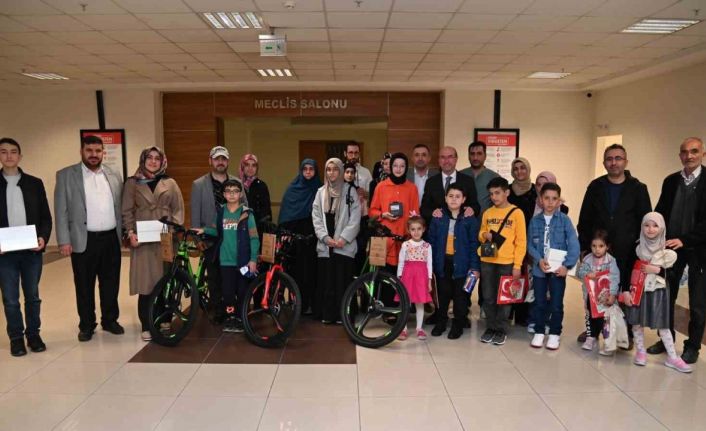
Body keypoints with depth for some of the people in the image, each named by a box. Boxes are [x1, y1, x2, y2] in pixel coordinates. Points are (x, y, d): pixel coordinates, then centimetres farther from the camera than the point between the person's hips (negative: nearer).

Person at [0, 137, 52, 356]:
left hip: (32, 250, 1)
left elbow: (45, 216, 6)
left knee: (32, 296, 11)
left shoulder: (35, 183, 6)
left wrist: (43, 238, -10)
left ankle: (33, 334, 23)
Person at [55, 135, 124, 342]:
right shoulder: (66, 175, -1)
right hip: (83, 241, -3)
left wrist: (122, 234, 6)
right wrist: (64, 241, -9)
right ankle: (86, 325, 21)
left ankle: (110, 320, 26)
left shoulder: (113, 176, 9)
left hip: (111, 239, 3)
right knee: (84, 286, 7)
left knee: (111, 283, 11)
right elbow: (61, 211, -3)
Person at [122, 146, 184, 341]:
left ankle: (164, 321, 15)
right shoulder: (132, 183, 8)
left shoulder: (170, 183, 10)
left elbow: (178, 209, 7)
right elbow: (127, 212, 6)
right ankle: (146, 327, 8)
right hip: (143, 240, -1)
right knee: (146, 283, -2)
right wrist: (130, 233, -7)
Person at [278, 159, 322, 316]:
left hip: (312, 235, 0)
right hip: (295, 235, 0)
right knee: (297, 269, -1)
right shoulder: (292, 188, 8)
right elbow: (285, 213, 5)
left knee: (311, 269, -2)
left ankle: (310, 303, 4)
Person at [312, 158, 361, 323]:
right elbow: (316, 218, 6)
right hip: (325, 244, 3)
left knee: (342, 281, -2)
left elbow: (355, 219, -4)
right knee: (326, 280, 3)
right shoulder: (321, 192, 11)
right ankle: (327, 314, 11)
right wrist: (325, 237, -7)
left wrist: (343, 238, -12)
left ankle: (342, 315, 6)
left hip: (344, 245, -2)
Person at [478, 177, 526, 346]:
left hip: (506, 263, -3)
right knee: (488, 297, 8)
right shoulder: (487, 213, 8)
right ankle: (490, 328, 21)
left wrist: (517, 265, -10)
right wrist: (484, 235, -7)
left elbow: (521, 241, -5)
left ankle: (501, 330, 17)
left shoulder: (516, 213, -4)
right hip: (487, 261, 3)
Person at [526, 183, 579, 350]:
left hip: (558, 269, -2)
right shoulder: (534, 221, 1)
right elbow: (530, 245, 2)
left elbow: (574, 245, -9)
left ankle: (555, 334, 23)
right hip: (539, 268, 2)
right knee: (539, 303, 11)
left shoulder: (565, 220, -5)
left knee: (556, 304, 8)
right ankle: (539, 332, 26)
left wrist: (567, 265, -17)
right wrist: (539, 260, -14)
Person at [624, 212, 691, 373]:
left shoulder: (667, 249, -2)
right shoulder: (636, 247, -3)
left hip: (658, 291, 0)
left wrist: (657, 270, -15)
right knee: (637, 322, 5)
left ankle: (672, 357, 10)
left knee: (662, 324, 1)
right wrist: (625, 291, -8)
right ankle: (641, 351, 21)